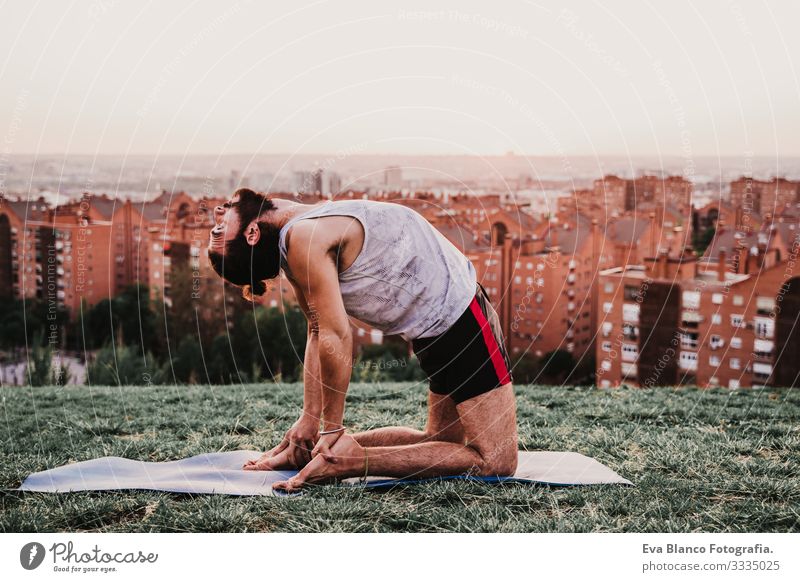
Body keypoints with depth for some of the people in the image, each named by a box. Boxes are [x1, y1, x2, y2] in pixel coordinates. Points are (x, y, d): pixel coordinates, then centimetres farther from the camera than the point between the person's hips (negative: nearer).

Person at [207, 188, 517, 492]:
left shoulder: (304, 237, -17)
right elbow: (318, 332, 2)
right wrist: (309, 419, 2)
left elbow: (335, 338, -17)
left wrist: (331, 429, -9)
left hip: (458, 315, -4)